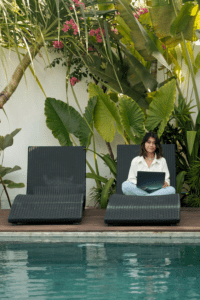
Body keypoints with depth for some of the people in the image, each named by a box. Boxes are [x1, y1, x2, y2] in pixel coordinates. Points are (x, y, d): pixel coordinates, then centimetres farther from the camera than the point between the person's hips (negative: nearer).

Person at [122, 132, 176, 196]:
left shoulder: (162, 161, 19)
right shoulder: (135, 161, 17)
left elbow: (166, 180, 13)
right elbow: (131, 179, 12)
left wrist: (165, 183, -12)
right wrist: (136, 183, -13)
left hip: (157, 190, 1)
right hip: (139, 190, -1)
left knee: (171, 189, -33)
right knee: (125, 185, -32)